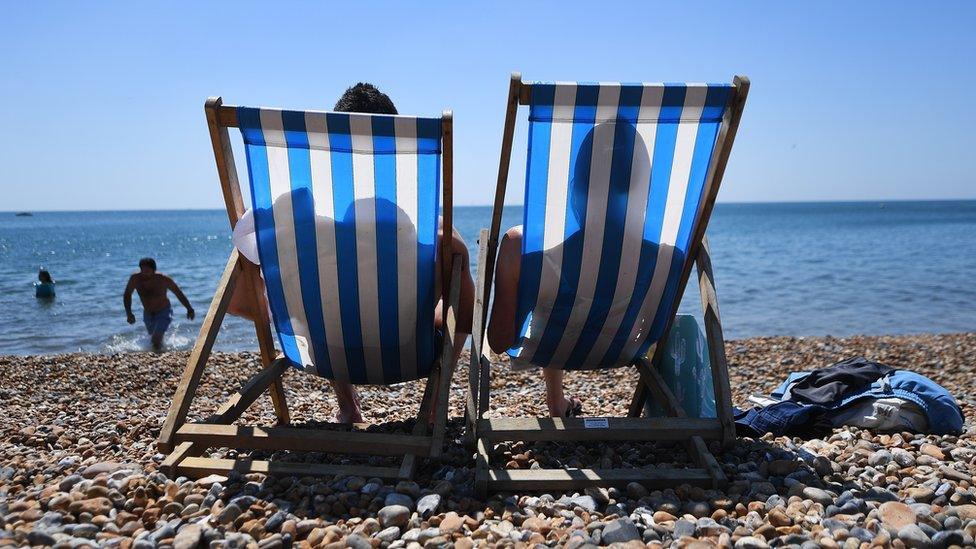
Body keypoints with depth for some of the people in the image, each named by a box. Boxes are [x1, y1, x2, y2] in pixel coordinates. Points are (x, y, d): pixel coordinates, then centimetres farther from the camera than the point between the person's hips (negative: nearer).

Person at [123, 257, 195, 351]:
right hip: (147, 314, 4)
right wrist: (129, 313, -14)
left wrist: (189, 309, -12)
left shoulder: (164, 280, -26)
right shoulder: (135, 279, -21)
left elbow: (179, 293, -11)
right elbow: (127, 295, -4)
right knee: (153, 337, 26)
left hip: (163, 313, -4)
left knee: (156, 339, -23)